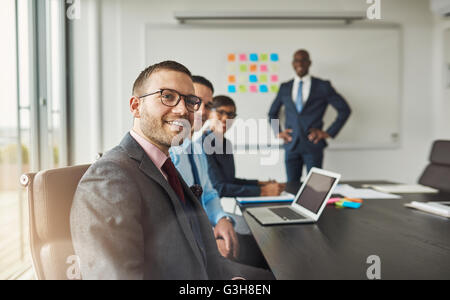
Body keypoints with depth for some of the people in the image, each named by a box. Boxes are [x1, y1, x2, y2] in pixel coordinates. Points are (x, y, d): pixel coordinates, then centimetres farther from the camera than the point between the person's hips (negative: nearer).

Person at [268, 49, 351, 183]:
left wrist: (329, 133, 0)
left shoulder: (323, 86, 4)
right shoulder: (284, 87, 12)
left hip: (313, 146, -2)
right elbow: (272, 113, 23)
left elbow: (344, 109, 5)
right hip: (291, 146, 2)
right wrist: (278, 132, 9)